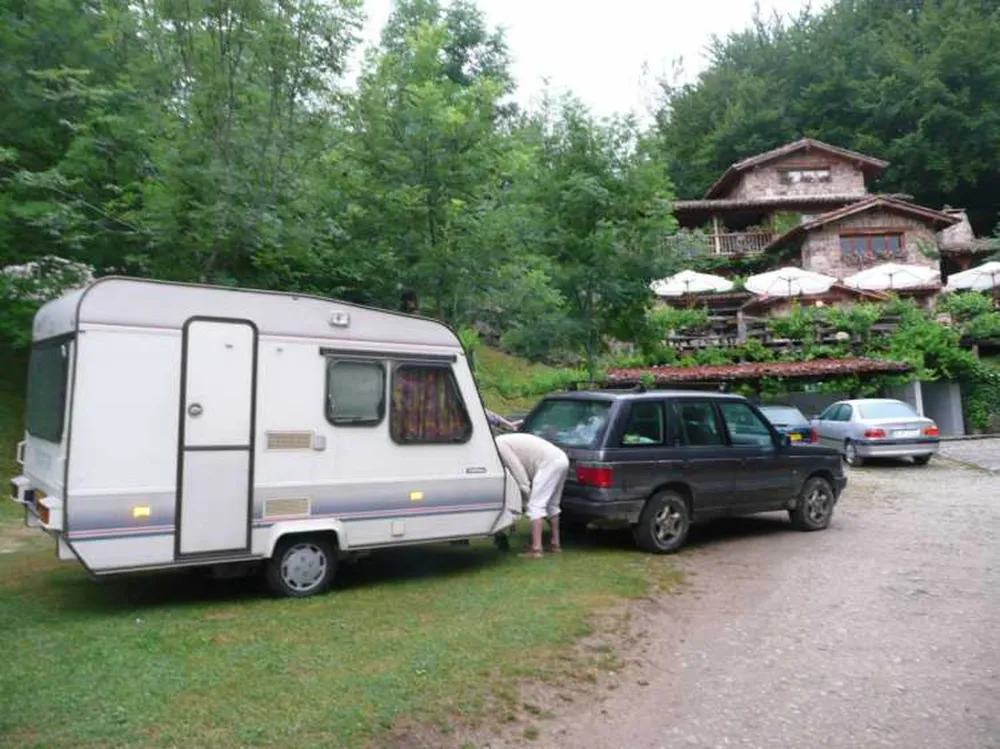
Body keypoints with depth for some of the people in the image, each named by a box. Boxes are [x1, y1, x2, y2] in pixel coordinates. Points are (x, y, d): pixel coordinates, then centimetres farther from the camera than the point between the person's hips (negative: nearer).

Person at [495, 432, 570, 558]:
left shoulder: (499, 444, -4)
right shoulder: (506, 441, 25)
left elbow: (517, 470, -9)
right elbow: (520, 469, 28)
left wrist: (527, 495, -2)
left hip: (549, 462, -10)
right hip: (561, 459, 10)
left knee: (535, 506, -8)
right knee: (551, 505, 19)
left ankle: (536, 549, -11)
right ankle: (555, 544, 26)